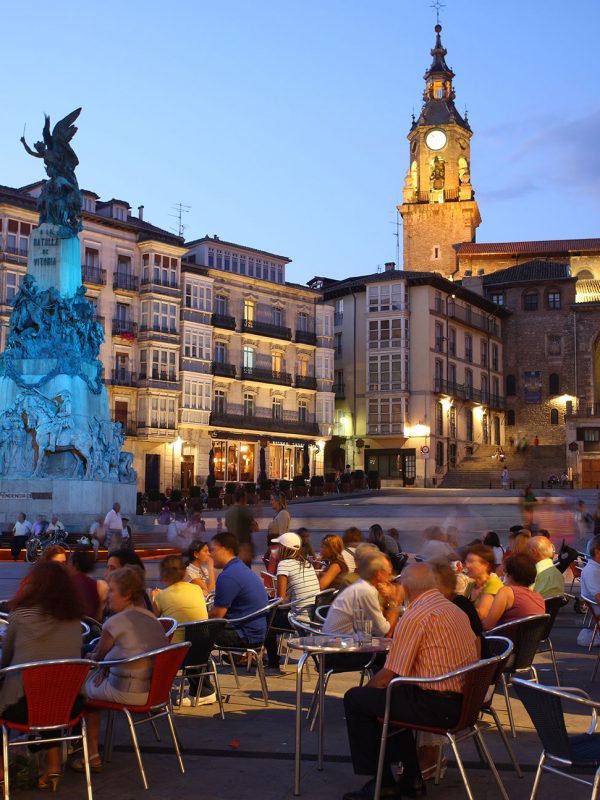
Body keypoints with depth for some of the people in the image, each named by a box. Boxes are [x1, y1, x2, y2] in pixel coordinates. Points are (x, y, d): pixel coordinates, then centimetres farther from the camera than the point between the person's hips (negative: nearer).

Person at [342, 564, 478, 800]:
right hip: (463, 699, 9)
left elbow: (389, 675, -15)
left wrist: (366, 688, 8)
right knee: (389, 696, 29)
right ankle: (410, 778, 27)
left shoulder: (415, 616, -15)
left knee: (355, 699, 3)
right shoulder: (456, 610, 12)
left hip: (438, 705, -9)